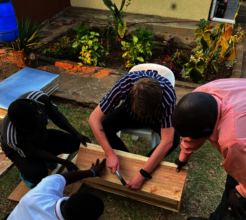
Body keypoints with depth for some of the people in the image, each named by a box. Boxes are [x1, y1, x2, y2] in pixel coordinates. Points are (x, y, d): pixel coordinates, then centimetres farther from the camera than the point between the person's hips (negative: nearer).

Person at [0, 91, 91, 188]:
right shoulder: (12, 136, -41)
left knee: (74, 143, -9)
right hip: (19, 150, -5)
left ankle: (45, 159, 15)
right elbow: (33, 152, -24)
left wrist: (76, 134, -16)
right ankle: (26, 174, 8)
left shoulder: (40, 98, -33)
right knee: (39, 174, -30)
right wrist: (63, 162, -21)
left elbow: (55, 115, -12)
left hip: (42, 137, 5)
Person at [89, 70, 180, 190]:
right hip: (129, 112, 1)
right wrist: (110, 154, -39)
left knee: (174, 139, -29)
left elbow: (167, 142, -40)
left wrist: (142, 175, -39)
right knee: (104, 127, -25)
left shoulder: (168, 95, -40)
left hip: (158, 116, -1)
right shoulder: (124, 85, -38)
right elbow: (94, 118, -33)